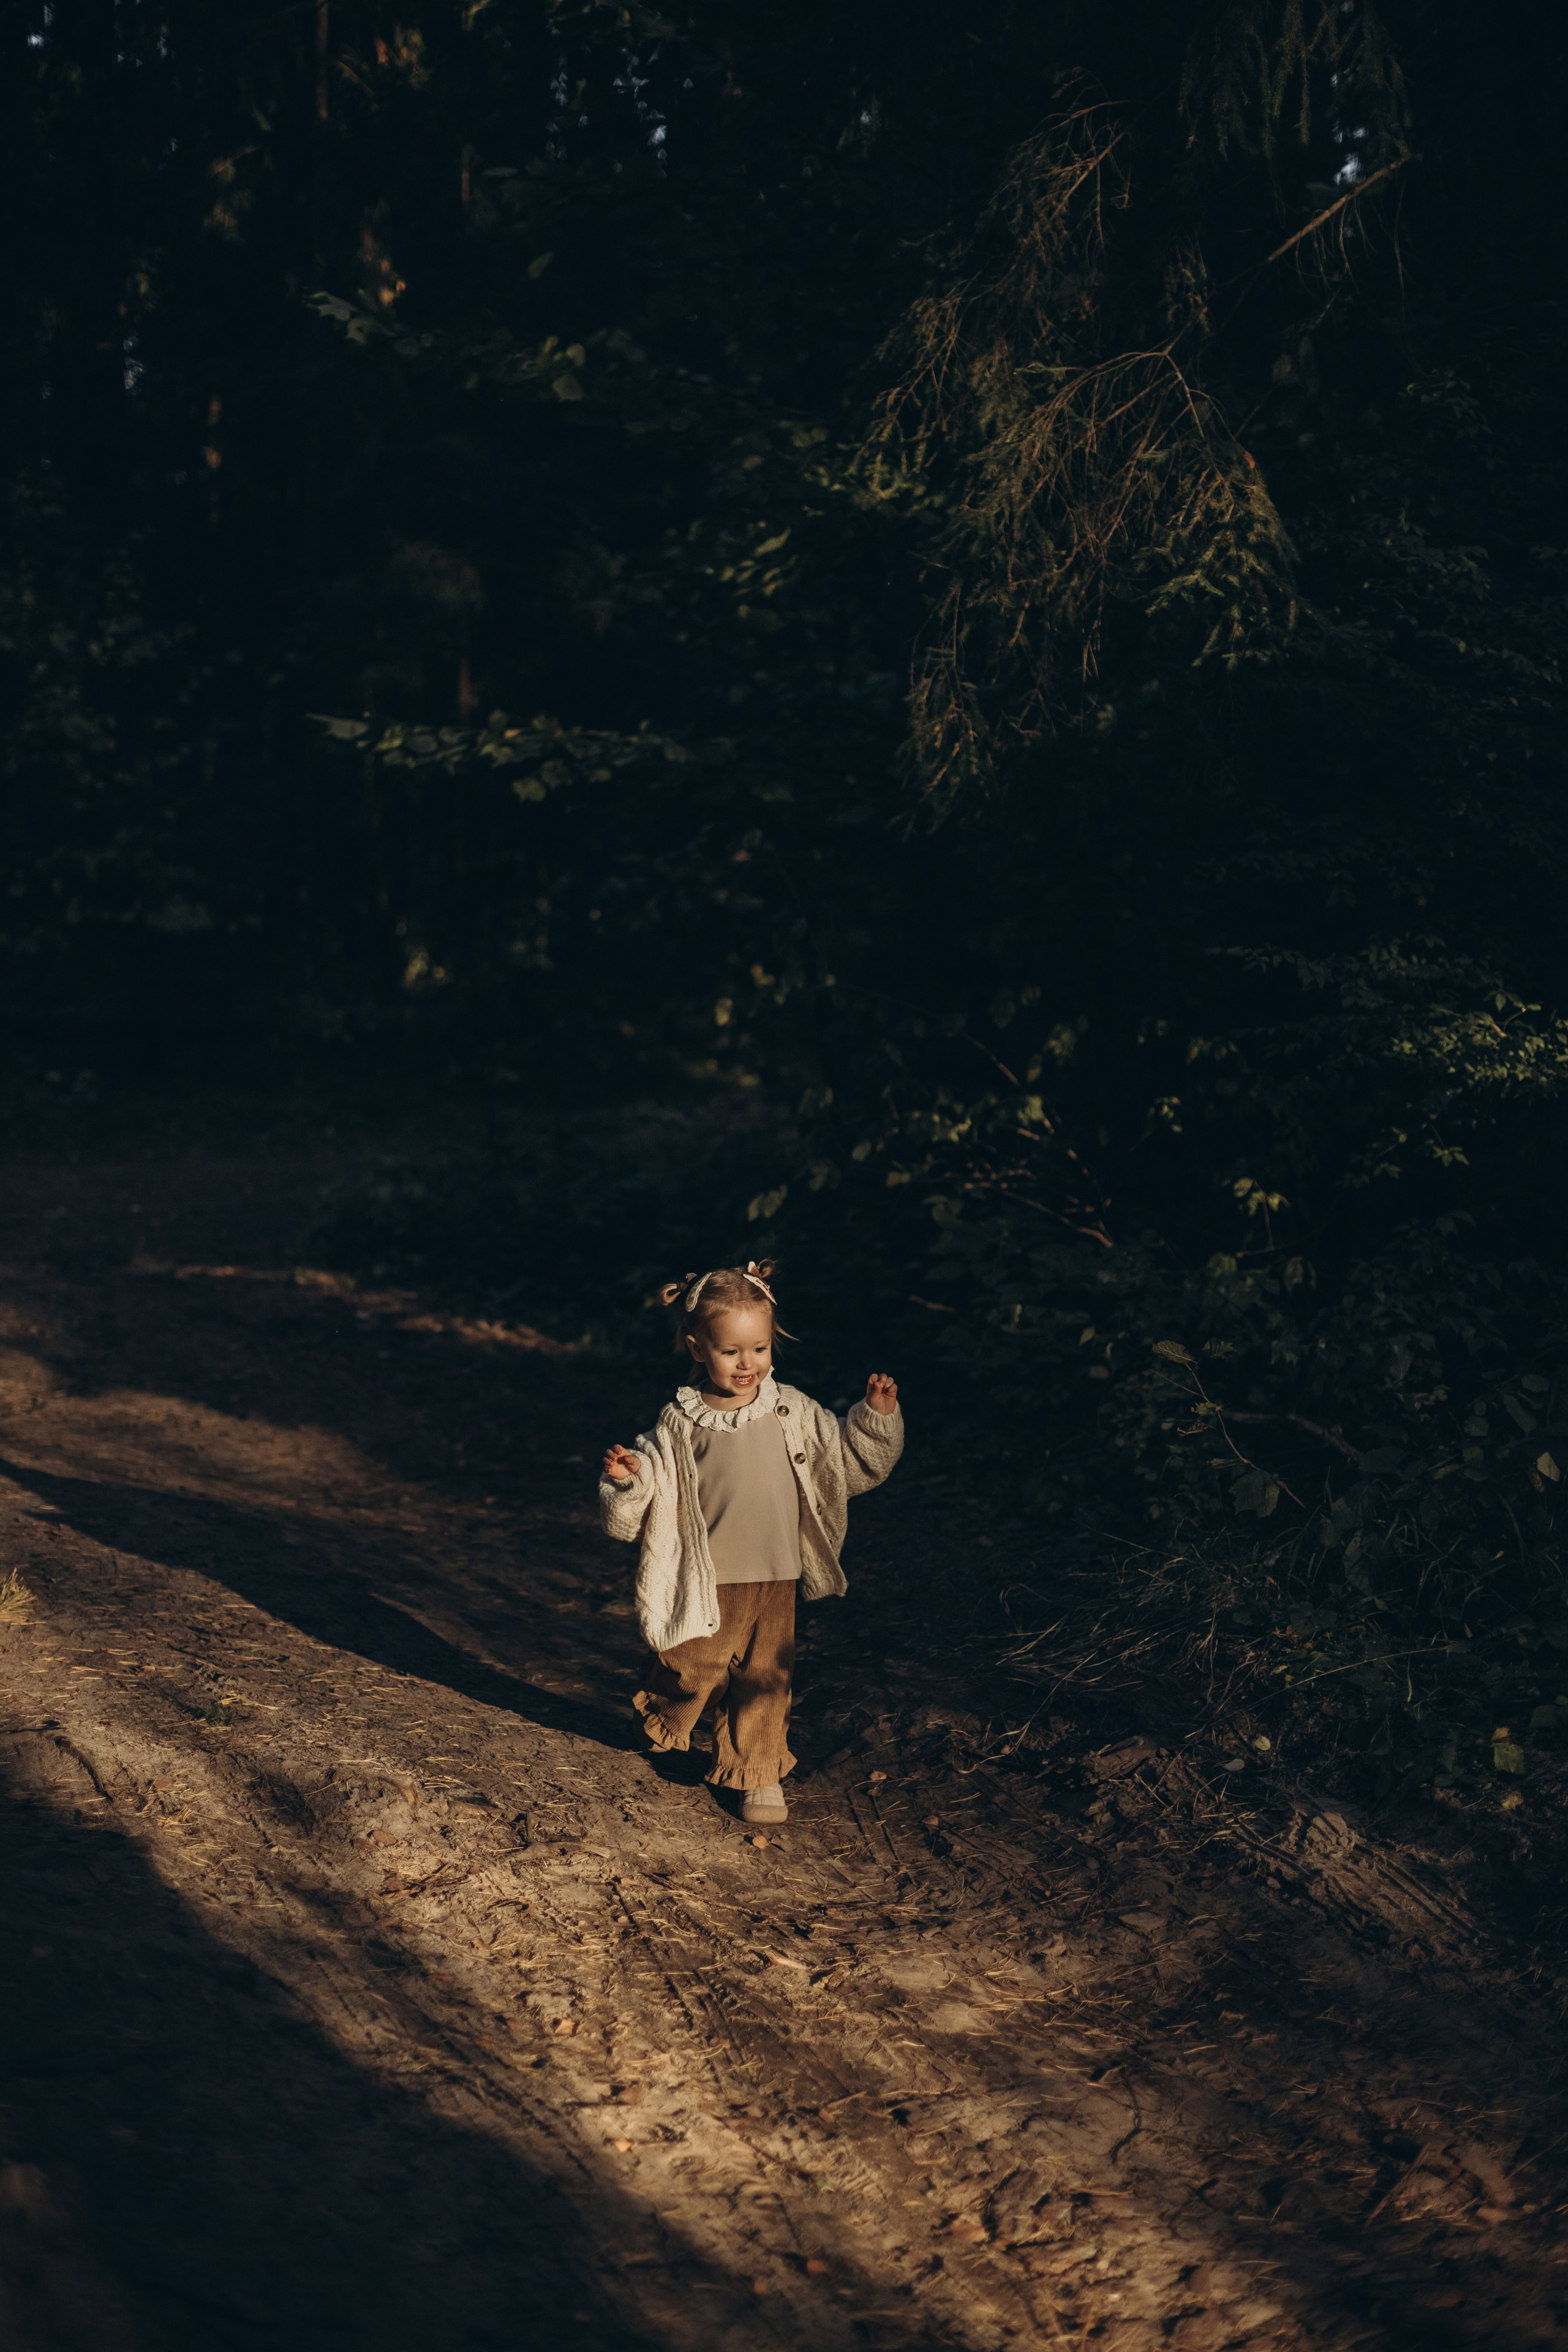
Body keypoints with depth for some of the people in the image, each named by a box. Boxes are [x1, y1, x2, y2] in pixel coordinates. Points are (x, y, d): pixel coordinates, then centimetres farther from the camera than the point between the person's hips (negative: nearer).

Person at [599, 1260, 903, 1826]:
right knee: (690, 1668, 11)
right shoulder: (680, 1427, -10)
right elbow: (633, 1512, -7)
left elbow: (851, 1460, 8)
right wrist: (626, 1479, -28)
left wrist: (877, 1417, -7)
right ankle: (664, 1731, 43)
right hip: (705, 1583, -2)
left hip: (774, 1581, 2)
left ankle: (760, 1775, 23)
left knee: (765, 1680, 6)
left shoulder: (791, 1414, -3)